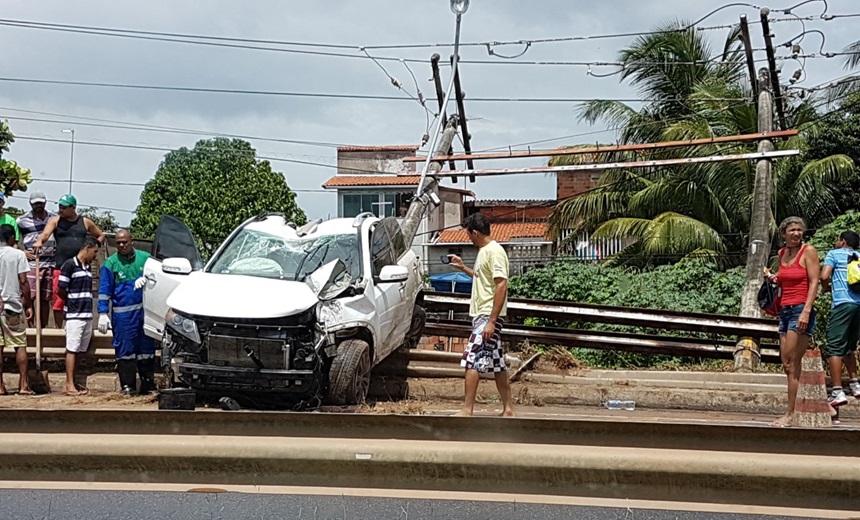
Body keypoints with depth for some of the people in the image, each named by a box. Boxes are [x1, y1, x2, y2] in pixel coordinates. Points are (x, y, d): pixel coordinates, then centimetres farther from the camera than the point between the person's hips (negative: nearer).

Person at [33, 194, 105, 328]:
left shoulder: (85, 222, 11)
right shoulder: (55, 221, 6)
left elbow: (101, 236, 24)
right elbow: (45, 233, -13)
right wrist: (39, 241, -36)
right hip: (60, 267, -1)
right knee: (58, 301, -3)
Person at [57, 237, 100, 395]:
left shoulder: (88, 266, 16)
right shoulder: (69, 265, -8)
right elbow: (60, 290, -7)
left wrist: (84, 304, 11)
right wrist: (73, 303, 6)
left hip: (87, 315, 7)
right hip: (74, 315, -7)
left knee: (79, 350, 7)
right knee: (72, 350, -6)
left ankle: (72, 383, 10)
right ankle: (70, 385, -5)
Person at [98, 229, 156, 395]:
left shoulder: (145, 258, 7)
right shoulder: (110, 263, 4)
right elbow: (104, 291, 3)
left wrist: (146, 279, -13)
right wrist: (103, 314, -4)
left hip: (144, 311, 2)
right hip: (122, 314, -2)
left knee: (146, 348, 6)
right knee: (125, 350, -2)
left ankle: (148, 385, 13)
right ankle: (127, 386, 3)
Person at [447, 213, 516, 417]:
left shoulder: (494, 252, -16)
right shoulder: (483, 251, 14)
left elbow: (501, 286, -22)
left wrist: (491, 321, -24)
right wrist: (463, 268, 24)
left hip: (488, 316, -10)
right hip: (482, 315, 10)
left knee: (471, 360, -11)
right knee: (497, 363, 11)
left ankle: (467, 410, -9)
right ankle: (508, 409, 16)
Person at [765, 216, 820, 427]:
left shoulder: (809, 251, -4)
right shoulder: (782, 253, 15)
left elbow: (814, 283, -10)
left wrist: (806, 311, -19)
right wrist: (773, 278, 7)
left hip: (801, 309, -7)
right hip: (785, 310, 7)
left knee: (792, 363, -10)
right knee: (786, 364, 5)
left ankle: (791, 415, -9)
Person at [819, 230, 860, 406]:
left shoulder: (834, 254, 7)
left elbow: (824, 276, -6)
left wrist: (827, 287, 14)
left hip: (843, 303, -6)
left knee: (834, 348, -7)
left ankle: (837, 392, -17)